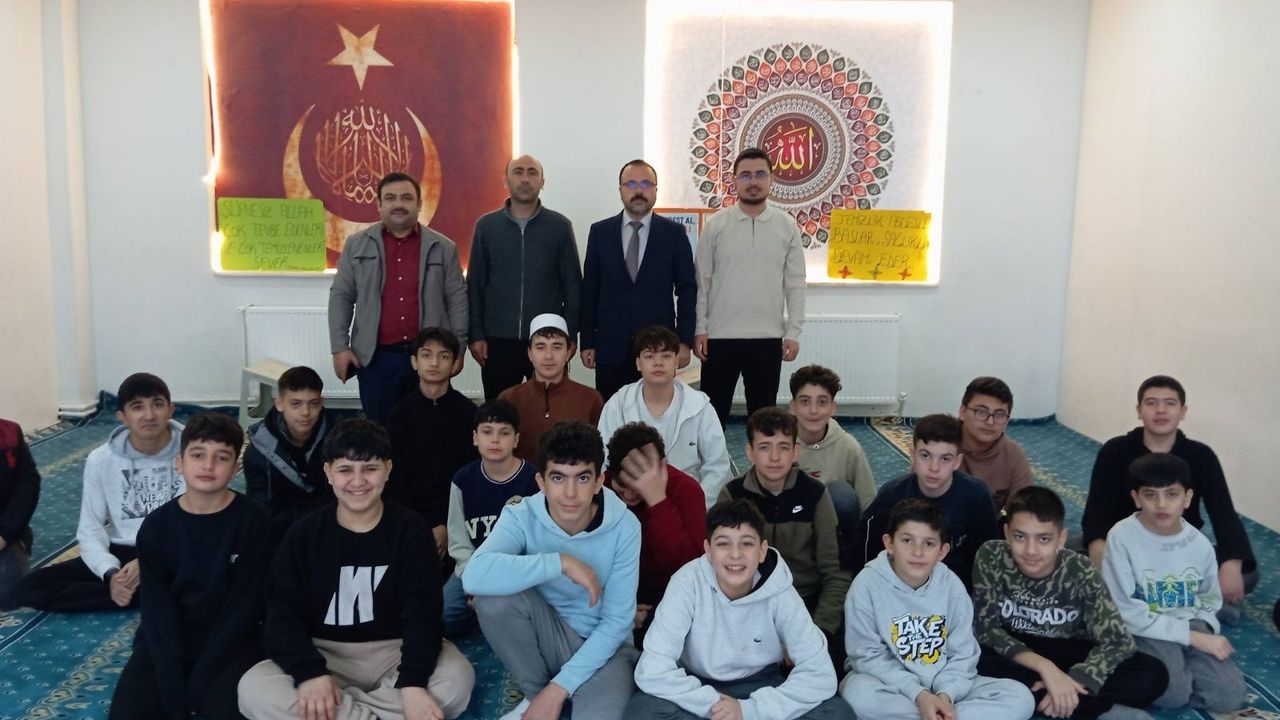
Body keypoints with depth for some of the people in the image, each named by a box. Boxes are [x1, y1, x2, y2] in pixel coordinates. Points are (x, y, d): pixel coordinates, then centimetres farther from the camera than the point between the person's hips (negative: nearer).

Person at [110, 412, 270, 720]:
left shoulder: (253, 520, -10)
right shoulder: (157, 525, -3)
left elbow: (244, 606, -11)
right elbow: (157, 609, -7)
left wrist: (198, 681, -16)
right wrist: (173, 688, -17)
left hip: (230, 643, -2)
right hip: (167, 641, 3)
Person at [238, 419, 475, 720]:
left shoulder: (411, 530, -5)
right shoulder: (304, 533, 0)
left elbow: (422, 612, -14)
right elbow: (282, 613, -8)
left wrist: (413, 684, -31)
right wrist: (309, 672, -27)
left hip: (395, 651, -1)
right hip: (325, 655, 2)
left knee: (457, 679, -29)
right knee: (253, 688, -25)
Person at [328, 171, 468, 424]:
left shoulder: (443, 247, 4)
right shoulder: (357, 245, 5)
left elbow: (457, 299, 5)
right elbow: (341, 296, 6)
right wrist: (340, 346, -1)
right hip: (376, 357, 0)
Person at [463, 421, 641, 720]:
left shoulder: (624, 527, -18)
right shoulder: (521, 516, -17)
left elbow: (617, 621, -14)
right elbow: (474, 577, -37)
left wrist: (559, 688, -20)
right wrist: (561, 562, -36)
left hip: (602, 645, -2)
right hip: (546, 637, 2)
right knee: (494, 594, -28)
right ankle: (534, 694, -4)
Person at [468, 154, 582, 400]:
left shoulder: (560, 226, 2)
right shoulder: (486, 226, 5)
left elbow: (572, 285, 3)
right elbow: (475, 285, 6)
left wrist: (570, 334, -2)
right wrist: (476, 335, 0)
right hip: (498, 340, 1)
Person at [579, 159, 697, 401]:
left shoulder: (674, 232, 4)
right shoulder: (600, 232, 7)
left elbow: (687, 289, 3)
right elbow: (589, 290, 7)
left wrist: (684, 341, -4)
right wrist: (587, 342, 3)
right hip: (610, 345, 1)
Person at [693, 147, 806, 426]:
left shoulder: (787, 226, 3)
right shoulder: (715, 224, -1)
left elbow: (795, 285, 4)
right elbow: (701, 281, 0)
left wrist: (793, 332, -1)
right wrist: (699, 329, -5)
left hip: (768, 337, 1)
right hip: (720, 336, -1)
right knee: (713, 410, 6)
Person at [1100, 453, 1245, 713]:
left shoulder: (1200, 545, -3)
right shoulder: (1121, 537, -18)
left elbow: (1210, 603, 12)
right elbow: (1127, 613, -17)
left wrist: (1204, 632, -10)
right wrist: (1192, 637, -18)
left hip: (1192, 625, 4)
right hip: (1143, 629, -4)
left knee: (1229, 694, -18)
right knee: (1172, 692, -29)